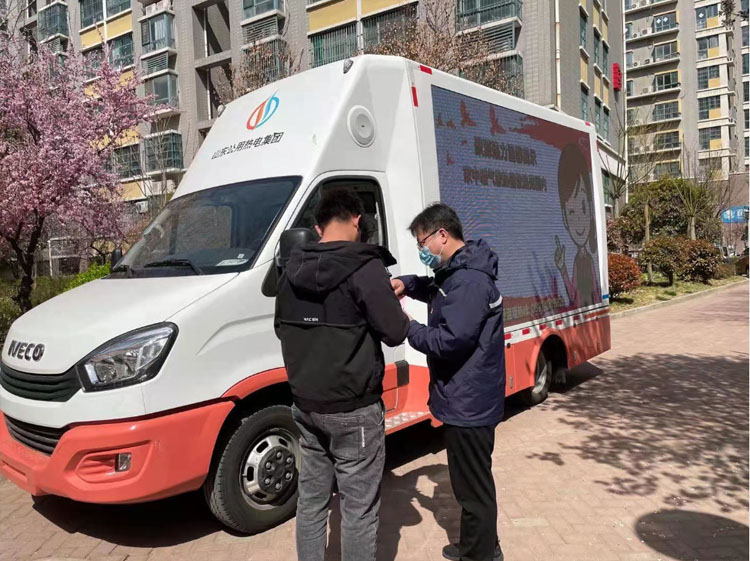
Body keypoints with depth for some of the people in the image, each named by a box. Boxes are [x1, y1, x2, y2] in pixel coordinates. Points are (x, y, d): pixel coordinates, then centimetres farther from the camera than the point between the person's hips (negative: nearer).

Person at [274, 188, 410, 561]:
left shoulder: (293, 269, 5)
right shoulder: (364, 266, -16)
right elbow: (394, 333, -15)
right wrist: (398, 313, 5)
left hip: (305, 405, 7)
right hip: (353, 410, -7)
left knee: (311, 499, 19)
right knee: (359, 508, 6)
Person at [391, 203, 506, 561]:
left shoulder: (469, 281, -24)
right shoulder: (459, 272, 10)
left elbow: (450, 341, -29)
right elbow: (437, 290, 28)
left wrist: (406, 326, -15)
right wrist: (408, 284, 7)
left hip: (468, 401, -11)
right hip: (466, 397, 11)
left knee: (473, 486, 5)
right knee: (471, 481, 23)